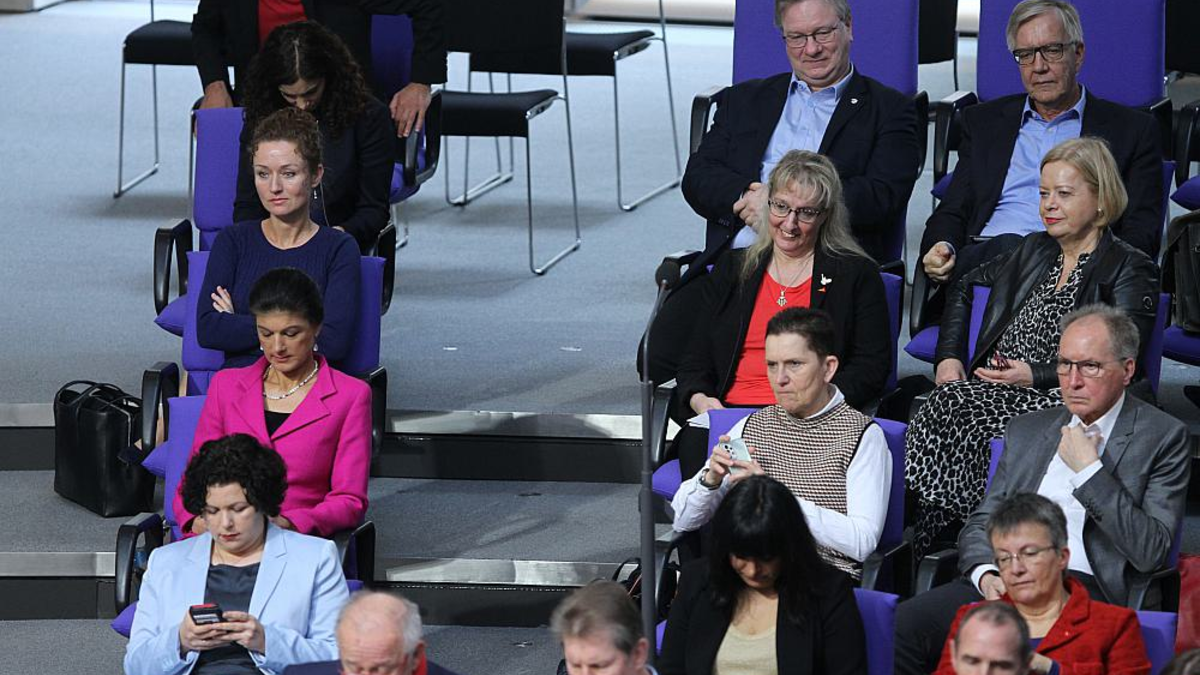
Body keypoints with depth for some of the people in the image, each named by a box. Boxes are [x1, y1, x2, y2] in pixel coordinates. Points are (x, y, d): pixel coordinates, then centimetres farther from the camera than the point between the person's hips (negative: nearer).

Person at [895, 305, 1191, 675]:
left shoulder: (1163, 436, 6)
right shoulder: (1026, 430, 23)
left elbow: (1150, 553, -5)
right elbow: (980, 524, 20)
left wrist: (1089, 470, -5)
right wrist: (986, 574, -3)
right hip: (1003, 582, 5)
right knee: (901, 624, -23)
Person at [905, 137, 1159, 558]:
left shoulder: (1130, 270, 1)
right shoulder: (1034, 251, 23)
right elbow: (964, 290, 34)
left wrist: (1035, 376, -16)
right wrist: (949, 356, 16)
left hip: (1060, 399, -6)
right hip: (989, 385, 6)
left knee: (956, 410, -35)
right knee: (946, 402, -30)